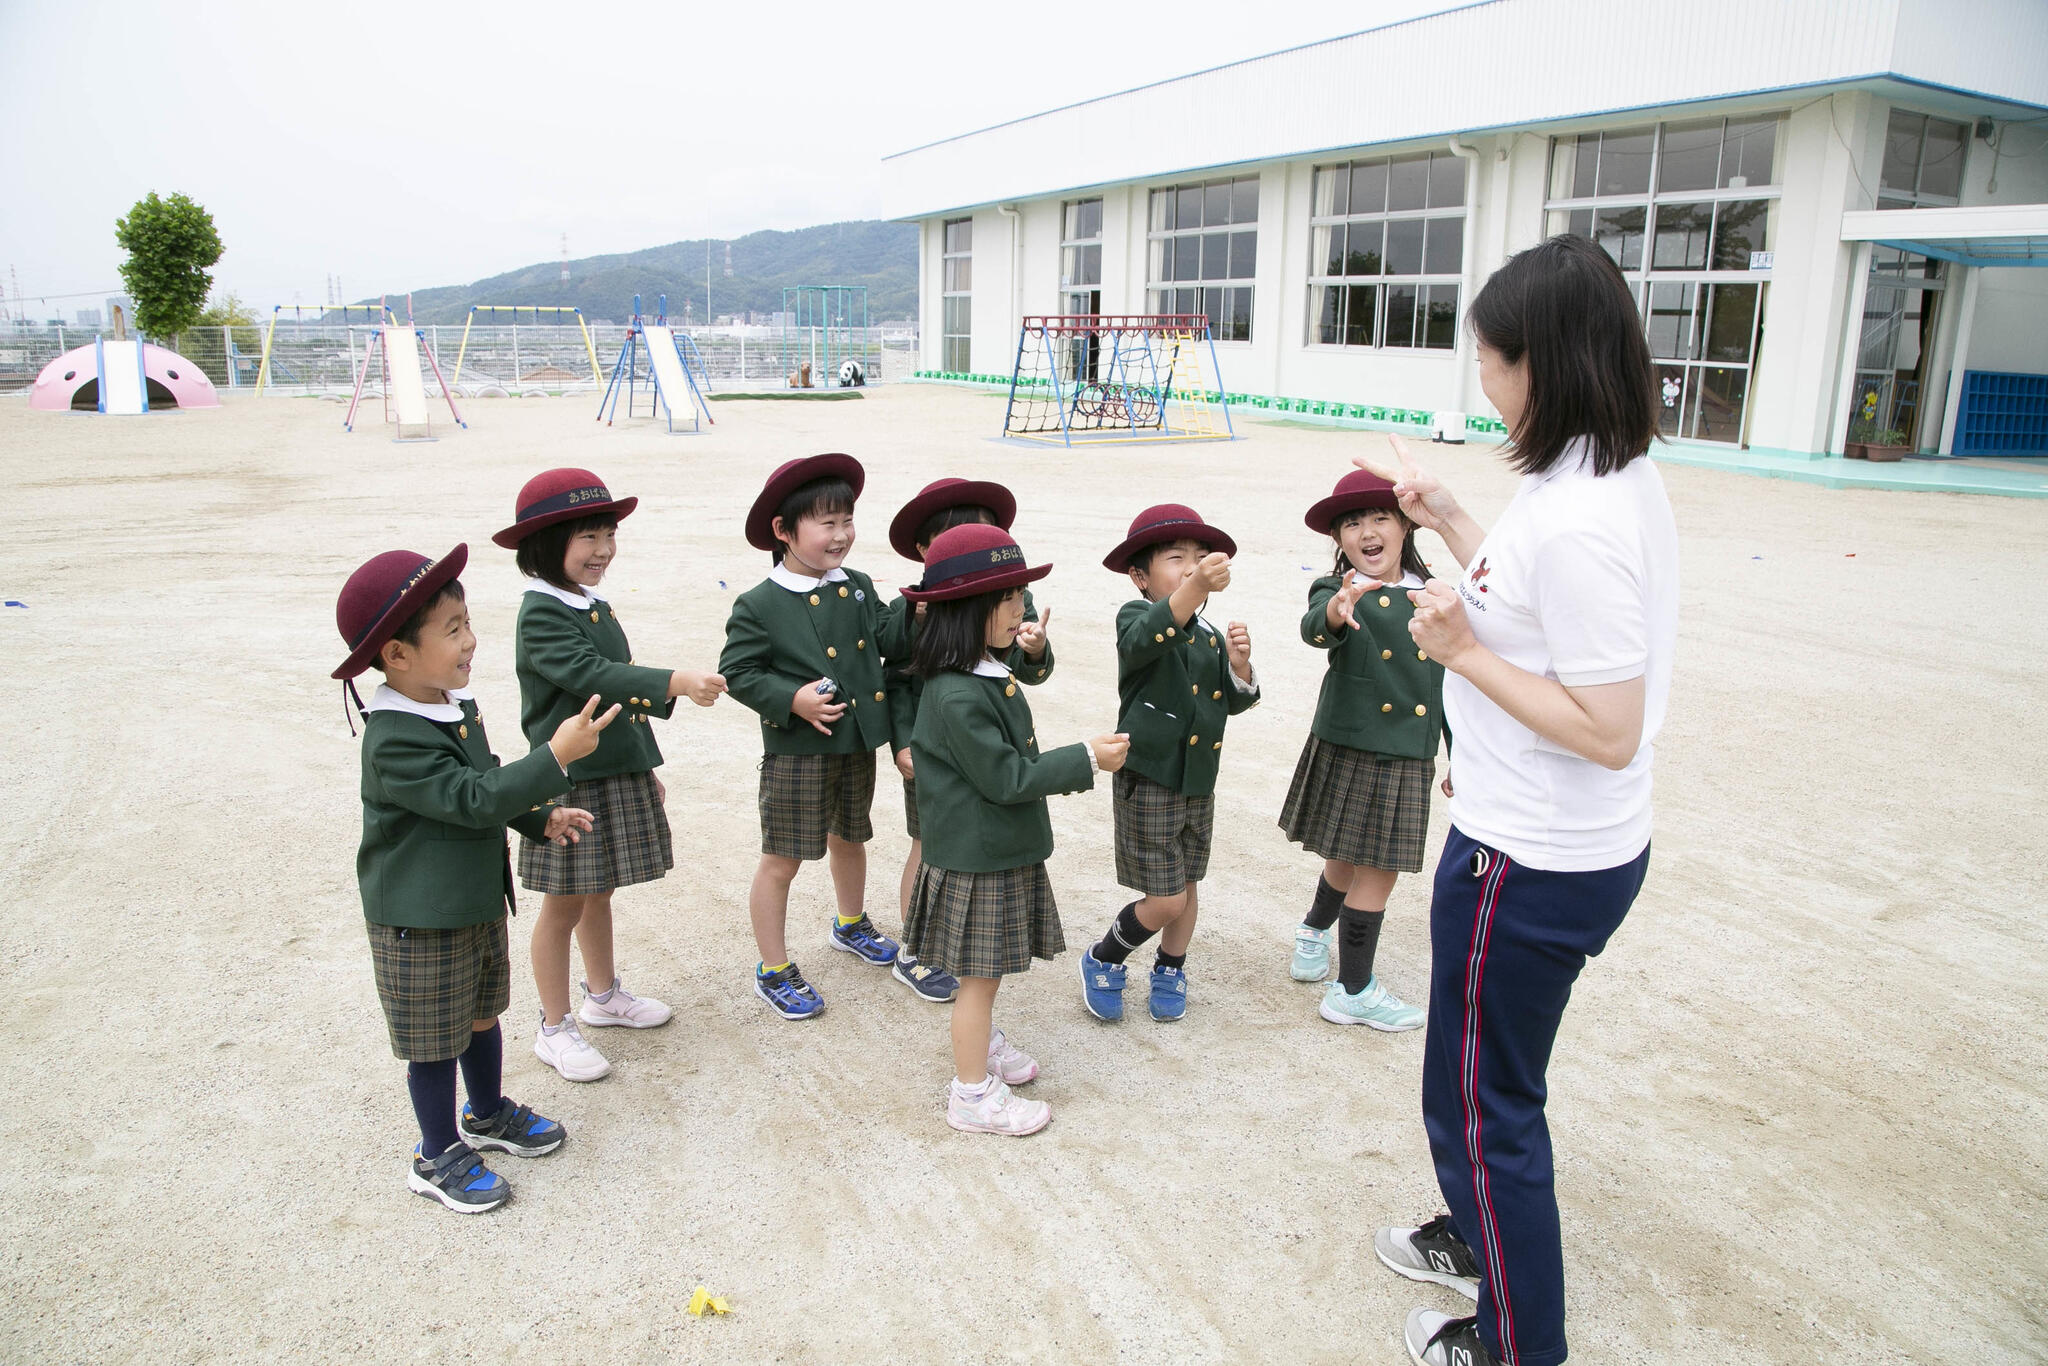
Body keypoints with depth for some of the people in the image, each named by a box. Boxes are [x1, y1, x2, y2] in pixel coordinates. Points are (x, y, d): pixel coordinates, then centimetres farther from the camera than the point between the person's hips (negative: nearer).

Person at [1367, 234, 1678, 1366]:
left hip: (1530, 867, -10)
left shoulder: (1579, 521, -29)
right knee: (1484, 1071, 29)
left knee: (1482, 1100, 10)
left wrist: (1463, 650, -23)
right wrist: (1446, 521, 18)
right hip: (1569, 844, 10)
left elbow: (1609, 732, -28)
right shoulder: (1616, 477, 3)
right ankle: (1482, 1234, 52)